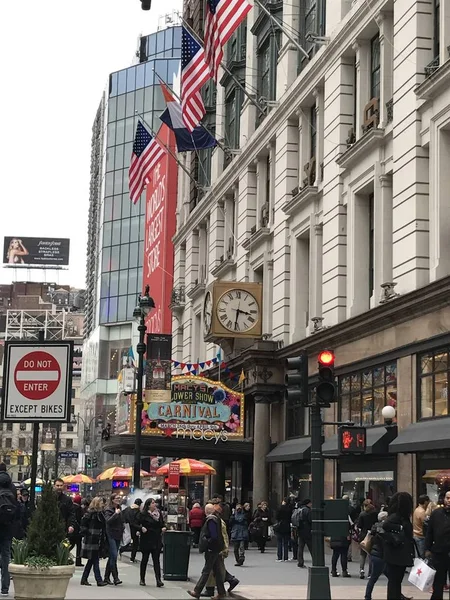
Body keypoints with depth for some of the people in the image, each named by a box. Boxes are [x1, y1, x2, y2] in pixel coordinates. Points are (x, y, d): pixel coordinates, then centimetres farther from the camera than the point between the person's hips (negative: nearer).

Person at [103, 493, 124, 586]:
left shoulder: (119, 509, 13)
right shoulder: (108, 510, -8)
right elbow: (108, 521, -23)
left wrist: (122, 531, 15)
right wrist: (116, 513, -28)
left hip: (118, 536, 8)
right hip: (111, 536, -8)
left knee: (112, 557, 11)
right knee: (114, 556, -14)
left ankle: (107, 577, 17)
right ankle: (115, 578, -14)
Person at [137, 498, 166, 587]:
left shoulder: (158, 513, 8)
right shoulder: (143, 514, -6)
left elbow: (162, 523, 20)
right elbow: (137, 524, -6)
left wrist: (163, 527, 0)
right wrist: (141, 528, -24)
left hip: (157, 540, 3)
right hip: (146, 540, -3)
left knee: (156, 560, -2)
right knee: (145, 559, 9)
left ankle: (158, 580, -7)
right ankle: (142, 579, 21)